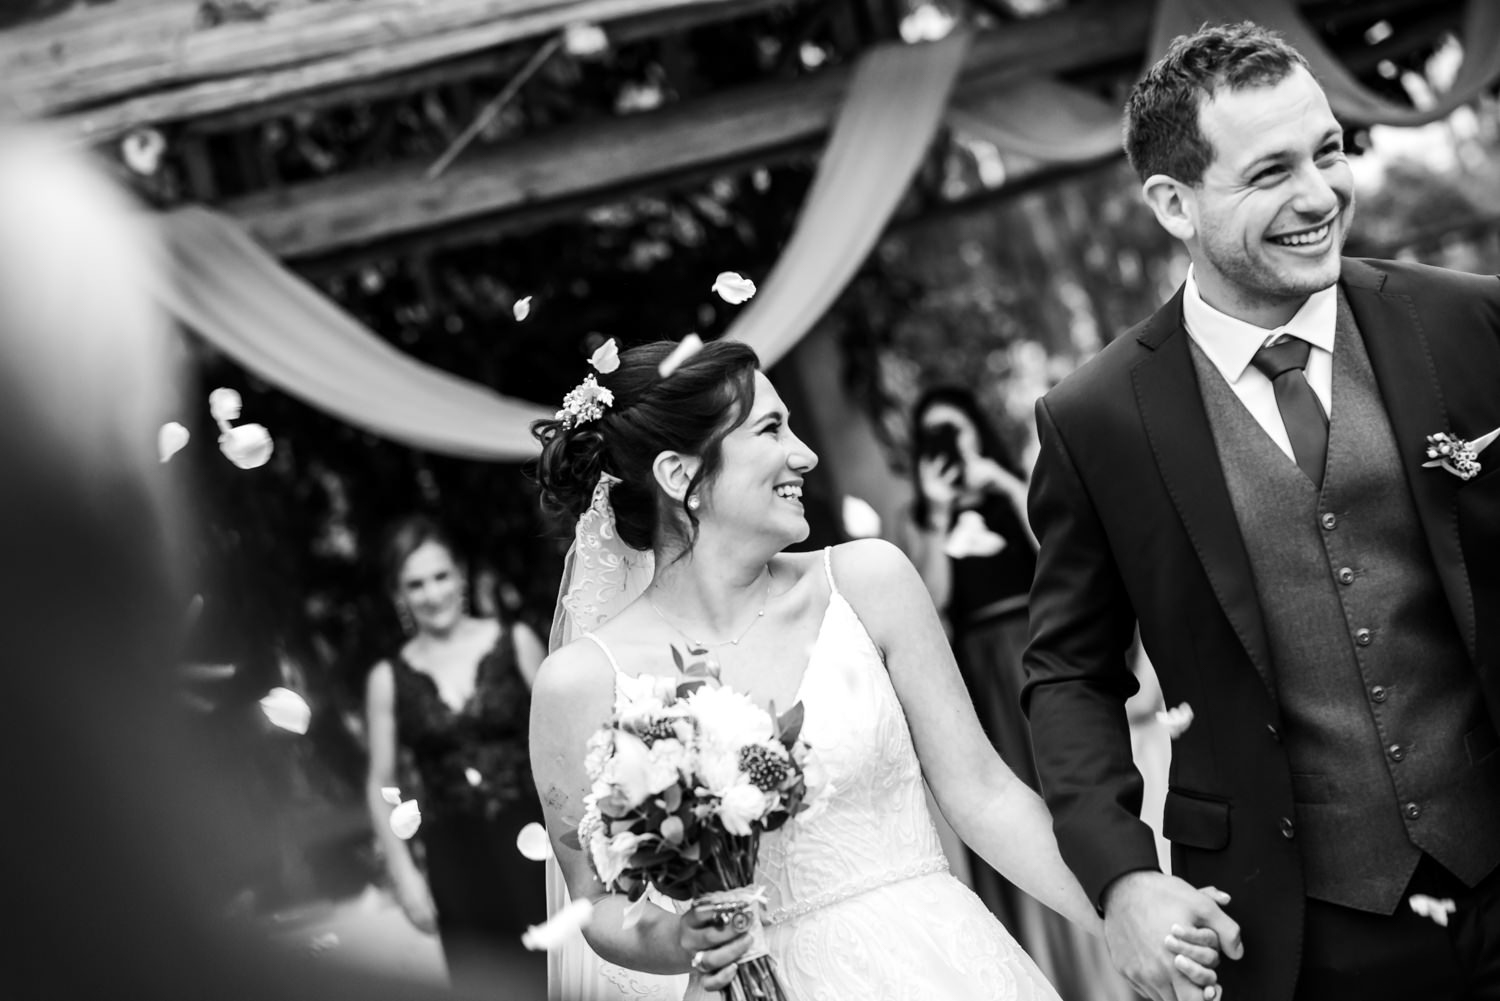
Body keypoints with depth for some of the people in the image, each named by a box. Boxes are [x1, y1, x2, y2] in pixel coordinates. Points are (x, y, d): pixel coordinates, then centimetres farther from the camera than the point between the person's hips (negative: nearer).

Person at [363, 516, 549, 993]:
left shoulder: (516, 642, 1)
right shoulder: (389, 679, 1)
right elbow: (381, 784, 6)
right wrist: (403, 872, -1)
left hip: (529, 841, 0)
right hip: (455, 859, 1)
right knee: (486, 985, 2)